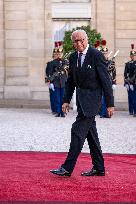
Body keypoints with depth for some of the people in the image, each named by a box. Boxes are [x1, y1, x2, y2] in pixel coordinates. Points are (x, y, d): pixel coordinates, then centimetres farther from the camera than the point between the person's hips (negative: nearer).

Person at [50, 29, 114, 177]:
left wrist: (110, 104, -13)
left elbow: (106, 80, -12)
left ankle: (67, 168, -8)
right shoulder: (73, 57, 8)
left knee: (78, 131, -11)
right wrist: (66, 100, 8)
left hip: (91, 98, -8)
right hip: (81, 98, 8)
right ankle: (99, 168, 19)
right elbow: (70, 81, 16)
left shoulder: (96, 55, -13)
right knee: (90, 132, 11)